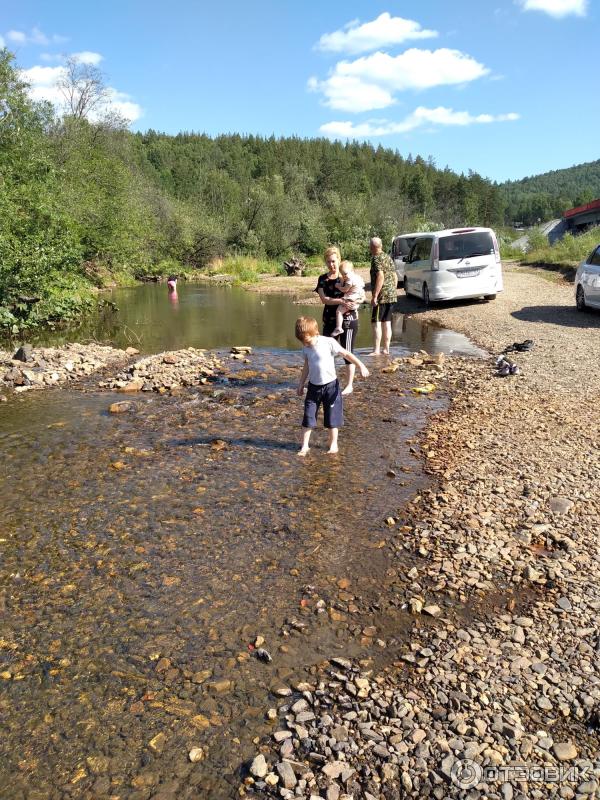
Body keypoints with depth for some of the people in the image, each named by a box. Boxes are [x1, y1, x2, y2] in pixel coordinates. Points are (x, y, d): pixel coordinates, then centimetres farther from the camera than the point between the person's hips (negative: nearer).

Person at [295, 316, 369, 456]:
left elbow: (346, 354, -10)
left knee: (332, 418, 5)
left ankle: (333, 444, 21)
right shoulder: (305, 347, 0)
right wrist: (301, 384, 18)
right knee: (308, 417, 3)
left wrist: (361, 366, -16)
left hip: (330, 385, -4)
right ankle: (304, 445, 12)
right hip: (313, 386, 4)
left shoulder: (329, 342, -15)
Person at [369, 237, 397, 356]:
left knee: (376, 322, -6)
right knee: (387, 322, 12)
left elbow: (380, 277, -21)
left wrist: (374, 296, -22)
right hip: (392, 295, 9)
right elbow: (395, 277, 17)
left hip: (382, 295, -8)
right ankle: (386, 348, 16)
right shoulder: (388, 257, 15)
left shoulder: (376, 258, -10)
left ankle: (376, 350, -9)